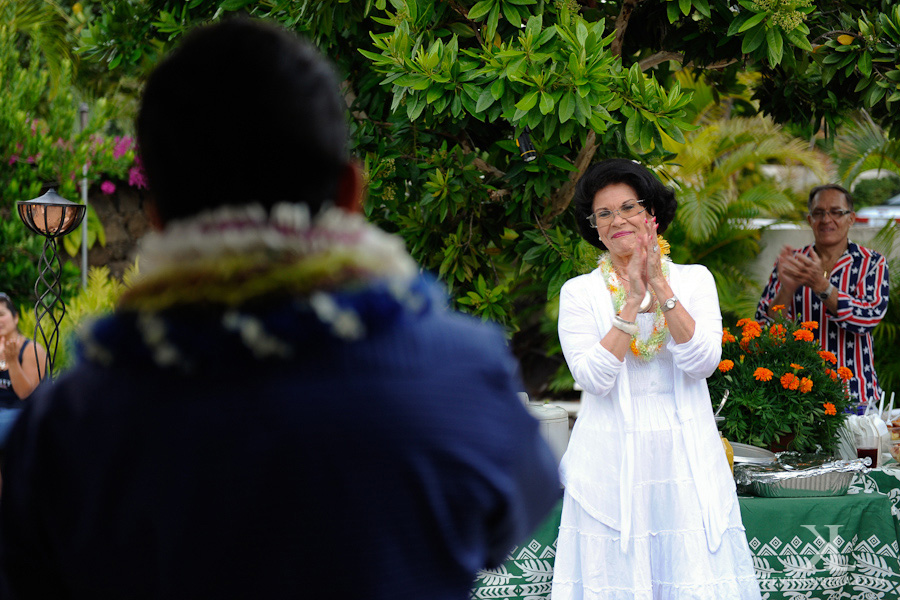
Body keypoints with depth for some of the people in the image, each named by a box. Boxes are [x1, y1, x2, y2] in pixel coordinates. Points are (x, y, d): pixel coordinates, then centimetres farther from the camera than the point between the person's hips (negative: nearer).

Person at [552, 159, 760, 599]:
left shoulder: (694, 280, 5)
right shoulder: (579, 292, 2)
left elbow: (703, 362, -9)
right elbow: (593, 377, -11)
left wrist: (661, 290, -15)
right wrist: (633, 302, -15)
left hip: (686, 459, 1)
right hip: (610, 459, -1)